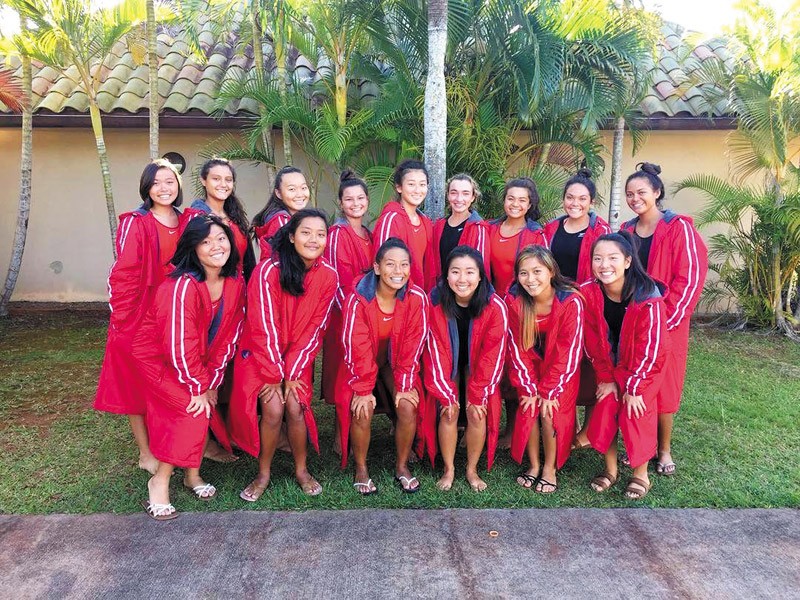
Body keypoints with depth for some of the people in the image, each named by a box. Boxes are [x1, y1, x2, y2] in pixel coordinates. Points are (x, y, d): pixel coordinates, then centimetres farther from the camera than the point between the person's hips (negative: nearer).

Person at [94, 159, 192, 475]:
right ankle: (146, 453, 18)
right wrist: (122, 317, -15)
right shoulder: (135, 223, -9)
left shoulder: (187, 223, 6)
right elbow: (123, 274, -11)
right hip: (139, 316, -4)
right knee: (136, 383, 6)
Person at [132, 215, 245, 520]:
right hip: (158, 356, -6)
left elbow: (229, 335, -5)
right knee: (194, 409, -16)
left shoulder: (235, 283, -10)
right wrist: (198, 387, -17)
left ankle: (192, 474, 18)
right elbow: (180, 345, -27)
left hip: (198, 361, 6)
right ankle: (159, 482, 1)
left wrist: (212, 381, -5)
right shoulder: (182, 286, -30)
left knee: (204, 409, -5)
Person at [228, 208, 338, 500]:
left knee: (295, 407, -14)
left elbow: (314, 329, -7)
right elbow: (264, 327, -18)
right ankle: (263, 474, 7)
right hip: (260, 353, -2)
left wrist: (292, 374, -10)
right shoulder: (268, 269, -20)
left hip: (298, 355, 2)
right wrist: (274, 374, -16)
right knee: (273, 409, -17)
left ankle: (301, 470, 10)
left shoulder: (328, 276, -10)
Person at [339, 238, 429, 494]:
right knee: (362, 410, -22)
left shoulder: (417, 297, -18)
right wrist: (363, 389, -20)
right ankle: (361, 467, 4)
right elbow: (357, 348, -21)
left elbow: (413, 345, -13)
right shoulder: (358, 299, -24)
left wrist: (405, 385, -15)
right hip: (361, 366, -1)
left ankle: (402, 465, 6)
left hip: (396, 363, 2)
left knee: (408, 406, -19)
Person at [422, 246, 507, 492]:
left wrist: (478, 395, -16)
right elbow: (434, 351, -17)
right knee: (448, 411, -13)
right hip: (446, 367, 0)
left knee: (478, 413, -12)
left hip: (478, 367, 0)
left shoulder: (494, 306, -24)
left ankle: (472, 470, 9)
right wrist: (446, 394, -16)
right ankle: (448, 469, 7)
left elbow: (492, 354, -17)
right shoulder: (434, 302, -24)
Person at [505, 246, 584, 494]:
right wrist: (529, 387, -13)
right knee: (528, 409, -11)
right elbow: (516, 347, -11)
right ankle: (534, 465, 10)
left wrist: (550, 391, -17)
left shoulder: (571, 301, -24)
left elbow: (569, 350, -19)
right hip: (531, 368, 2)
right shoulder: (514, 300, -17)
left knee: (550, 412, -14)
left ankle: (550, 467, 9)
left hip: (562, 370, -2)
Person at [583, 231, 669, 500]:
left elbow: (649, 348, -21)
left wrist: (634, 388, -14)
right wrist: (606, 378, -4)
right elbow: (593, 342, -7)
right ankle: (611, 469, 20)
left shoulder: (648, 298, -28)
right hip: (611, 366, 3)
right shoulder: (588, 293, -18)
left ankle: (641, 474, 16)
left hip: (645, 366, -3)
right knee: (604, 410, -2)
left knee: (635, 414, -8)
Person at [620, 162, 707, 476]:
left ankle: (664, 450, 23)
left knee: (663, 387, 4)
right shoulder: (626, 231, 7)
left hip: (665, 324, -4)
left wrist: (665, 318, -13)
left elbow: (690, 277, -12)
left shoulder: (679, 228, -8)